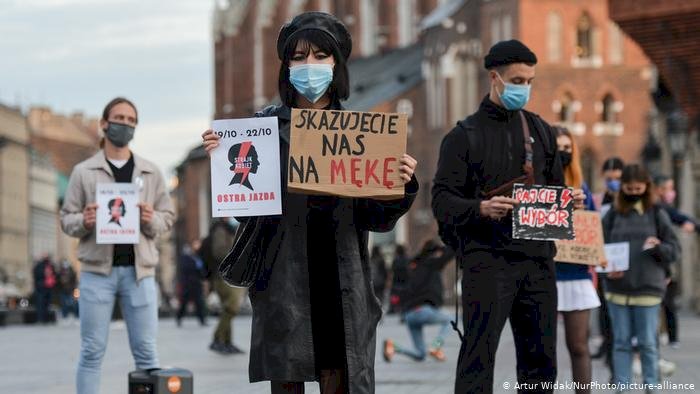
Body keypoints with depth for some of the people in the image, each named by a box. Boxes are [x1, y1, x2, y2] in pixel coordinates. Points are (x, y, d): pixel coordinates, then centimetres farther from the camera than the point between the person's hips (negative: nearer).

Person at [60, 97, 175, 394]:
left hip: (139, 269, 2)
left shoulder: (151, 173, 12)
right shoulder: (83, 172, 6)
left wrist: (151, 220, -10)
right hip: (97, 269, -2)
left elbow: (168, 216, 11)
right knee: (92, 351, 0)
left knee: (146, 350, 2)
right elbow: (66, 219, 6)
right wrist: (83, 221, -15)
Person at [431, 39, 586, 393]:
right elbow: (442, 201, -4)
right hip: (487, 259, -5)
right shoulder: (464, 135, 2)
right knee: (479, 354, -9)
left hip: (537, 258, 5)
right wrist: (480, 208, -22)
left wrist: (570, 200, 1)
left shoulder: (541, 132, 18)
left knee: (541, 357, 7)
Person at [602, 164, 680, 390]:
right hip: (617, 289, 2)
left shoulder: (657, 215, 3)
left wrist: (658, 247, -17)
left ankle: (651, 388, 12)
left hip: (648, 289, -1)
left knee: (648, 343, 2)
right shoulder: (612, 216, 6)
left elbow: (674, 250, 4)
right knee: (621, 342, 6)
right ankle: (622, 388, 11)